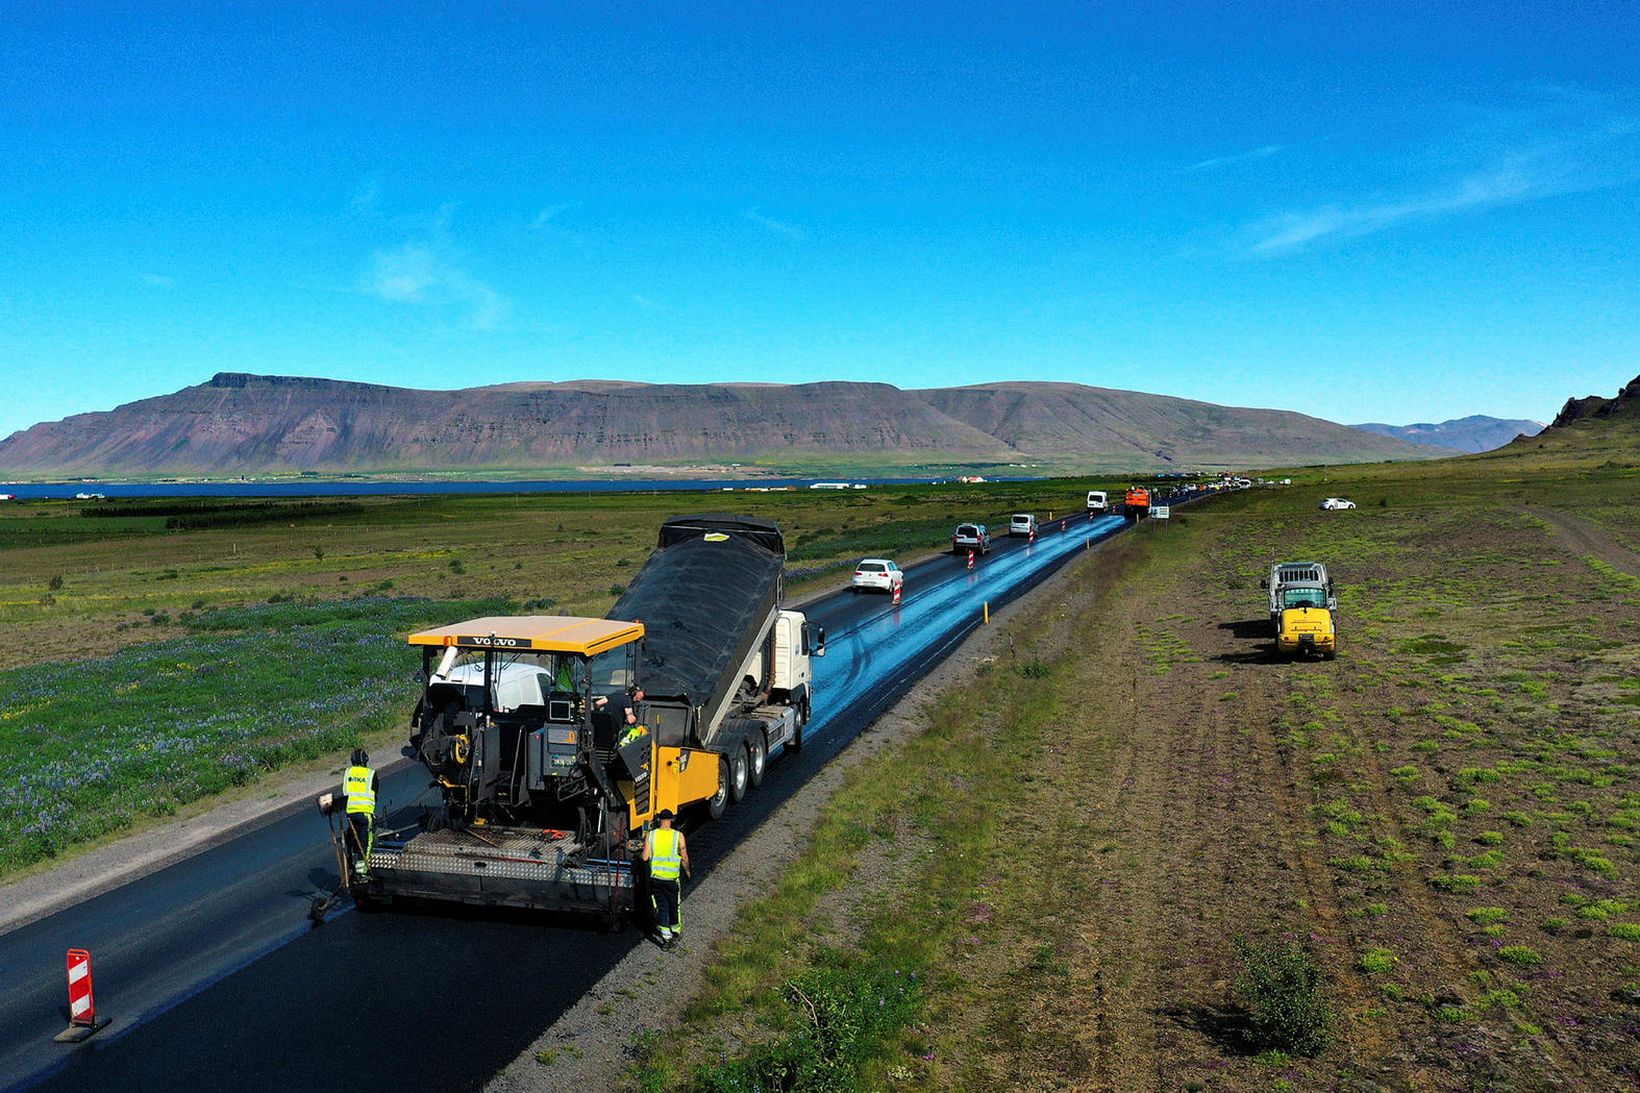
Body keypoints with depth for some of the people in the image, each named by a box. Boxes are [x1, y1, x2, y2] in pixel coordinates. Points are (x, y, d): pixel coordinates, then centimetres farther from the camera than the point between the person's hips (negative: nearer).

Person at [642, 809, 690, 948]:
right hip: (672, 878, -1)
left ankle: (666, 937, 6)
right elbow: (684, 858, -5)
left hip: (656, 878, 1)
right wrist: (687, 871, 13)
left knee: (661, 907, 9)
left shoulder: (651, 835, -5)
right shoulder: (678, 836, -9)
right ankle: (676, 932, 35)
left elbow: (645, 857, -6)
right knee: (674, 906, 19)